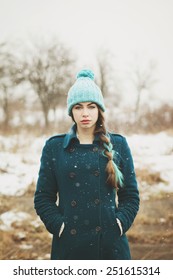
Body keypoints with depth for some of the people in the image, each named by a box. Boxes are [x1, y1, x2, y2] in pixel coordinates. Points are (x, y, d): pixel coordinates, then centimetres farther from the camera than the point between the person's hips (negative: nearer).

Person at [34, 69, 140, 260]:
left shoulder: (118, 145, 5)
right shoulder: (54, 147, 4)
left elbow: (131, 195, 8)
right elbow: (43, 198, 6)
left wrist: (120, 223, -6)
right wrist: (59, 226, -7)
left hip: (111, 243, 0)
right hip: (68, 244, 0)